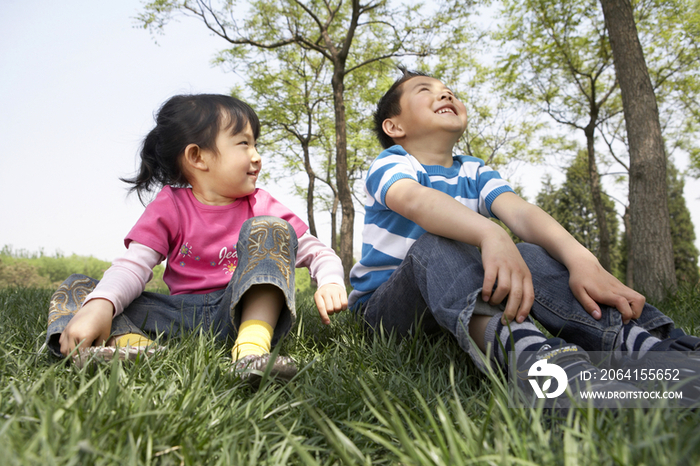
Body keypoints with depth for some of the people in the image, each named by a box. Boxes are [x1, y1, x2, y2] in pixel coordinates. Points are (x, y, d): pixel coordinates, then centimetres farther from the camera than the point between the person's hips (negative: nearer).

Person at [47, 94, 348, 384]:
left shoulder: (261, 207, 5)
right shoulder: (170, 206, 4)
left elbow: (317, 251, 4)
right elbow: (133, 266, -8)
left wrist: (331, 282, -20)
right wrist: (100, 305, -30)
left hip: (244, 309, -1)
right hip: (184, 314, 2)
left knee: (268, 229, -21)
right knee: (76, 288, -6)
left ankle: (253, 348, -40)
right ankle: (133, 345, -38)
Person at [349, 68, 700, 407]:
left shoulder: (475, 172, 8)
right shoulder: (389, 164, -7)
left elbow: (519, 212, -13)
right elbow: (415, 199, -33)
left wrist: (580, 260, -33)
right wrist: (490, 234, -52)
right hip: (385, 303, -4)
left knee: (524, 254, -19)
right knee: (434, 243, -33)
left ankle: (631, 337, -40)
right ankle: (521, 346, -60)